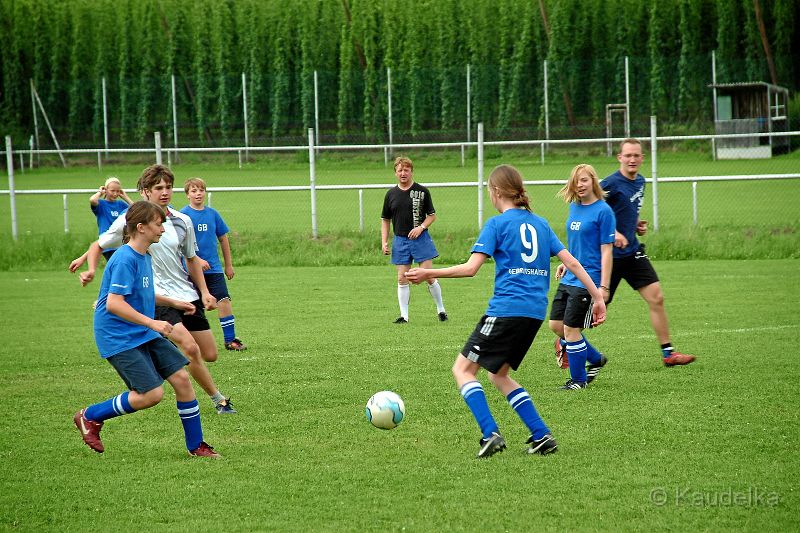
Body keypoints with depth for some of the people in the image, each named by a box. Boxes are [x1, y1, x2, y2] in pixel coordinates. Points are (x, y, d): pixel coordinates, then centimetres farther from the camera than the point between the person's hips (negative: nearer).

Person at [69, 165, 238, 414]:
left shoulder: (182, 221, 5)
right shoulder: (129, 221, -7)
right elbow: (99, 245, 5)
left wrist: (204, 292, 9)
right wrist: (90, 269, -14)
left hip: (187, 295, 6)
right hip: (157, 297, -5)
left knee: (209, 354, 4)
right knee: (190, 348, -23)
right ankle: (218, 399, -8)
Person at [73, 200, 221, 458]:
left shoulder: (144, 257, 10)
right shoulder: (125, 259, -20)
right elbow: (114, 304, -26)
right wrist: (152, 323, -26)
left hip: (144, 334, 9)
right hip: (119, 338, -9)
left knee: (182, 378, 0)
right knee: (151, 394, -14)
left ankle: (196, 446, 12)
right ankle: (90, 417, 5)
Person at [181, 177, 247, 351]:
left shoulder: (212, 213, 6)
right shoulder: (183, 215, -6)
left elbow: (223, 239, 14)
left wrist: (229, 265, 16)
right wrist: (197, 260, -21)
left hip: (214, 268, 3)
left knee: (224, 301, -8)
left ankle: (230, 339, -5)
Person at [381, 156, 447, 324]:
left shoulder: (422, 191, -1)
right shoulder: (391, 194, 6)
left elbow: (432, 215, 4)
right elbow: (385, 219, 13)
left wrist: (421, 227, -14)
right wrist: (384, 242, 4)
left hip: (420, 239, -3)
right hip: (400, 240, 3)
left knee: (429, 276, -4)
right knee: (402, 278, 1)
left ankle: (441, 310, 12)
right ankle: (404, 315, 6)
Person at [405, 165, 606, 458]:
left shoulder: (497, 224, -3)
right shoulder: (540, 223, 16)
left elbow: (470, 268, -12)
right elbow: (572, 262, 11)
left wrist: (428, 273, -4)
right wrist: (598, 296, 15)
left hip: (506, 309, -7)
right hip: (535, 311, 7)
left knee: (463, 368, 2)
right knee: (498, 374, 20)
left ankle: (490, 434, -14)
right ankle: (541, 435, 9)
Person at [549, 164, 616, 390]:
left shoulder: (603, 211, -13)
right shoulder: (574, 207, 10)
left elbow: (606, 251, -14)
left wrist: (604, 287, -17)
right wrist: (566, 263, 11)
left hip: (587, 281, -8)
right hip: (569, 278, 8)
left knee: (571, 329, -5)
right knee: (556, 325, 9)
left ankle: (579, 379, 13)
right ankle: (596, 359, 27)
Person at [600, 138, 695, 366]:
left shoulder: (640, 181, 10)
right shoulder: (611, 183, -17)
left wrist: (636, 225, 9)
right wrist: (613, 233, -27)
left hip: (632, 251, 7)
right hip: (609, 254, -7)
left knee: (657, 298, -2)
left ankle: (668, 353, 4)